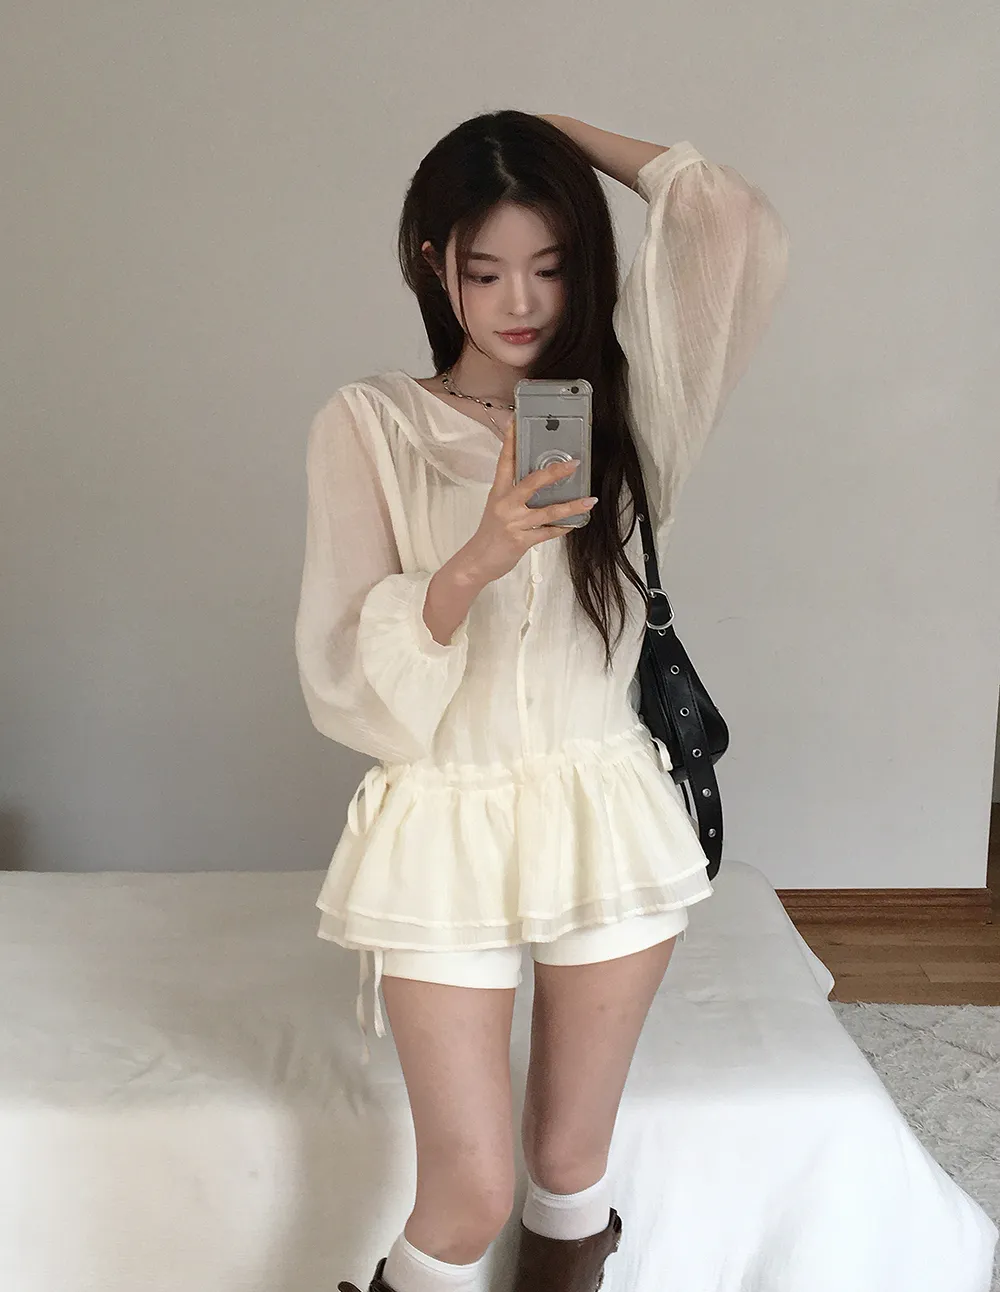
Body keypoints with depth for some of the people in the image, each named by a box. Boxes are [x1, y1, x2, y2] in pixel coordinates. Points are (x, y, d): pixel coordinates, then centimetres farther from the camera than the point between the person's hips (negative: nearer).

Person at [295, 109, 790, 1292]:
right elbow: (345, 678, -8)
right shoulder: (368, 422, -2)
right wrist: (477, 561, -25)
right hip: (447, 828, -2)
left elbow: (744, 233, -9)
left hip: (608, 818, 2)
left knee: (571, 1166, 13)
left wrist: (576, 138, 3)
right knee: (469, 1195, 2)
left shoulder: (618, 401, 5)